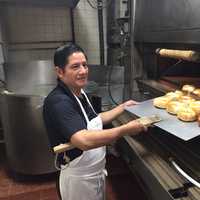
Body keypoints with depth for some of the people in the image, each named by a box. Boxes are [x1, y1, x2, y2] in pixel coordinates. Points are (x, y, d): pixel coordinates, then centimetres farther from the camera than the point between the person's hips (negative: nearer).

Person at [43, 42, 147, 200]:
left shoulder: (79, 93, 1)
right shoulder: (59, 102, -28)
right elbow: (84, 140, -40)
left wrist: (123, 107, 13)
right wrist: (126, 129, -30)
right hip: (79, 180, -8)